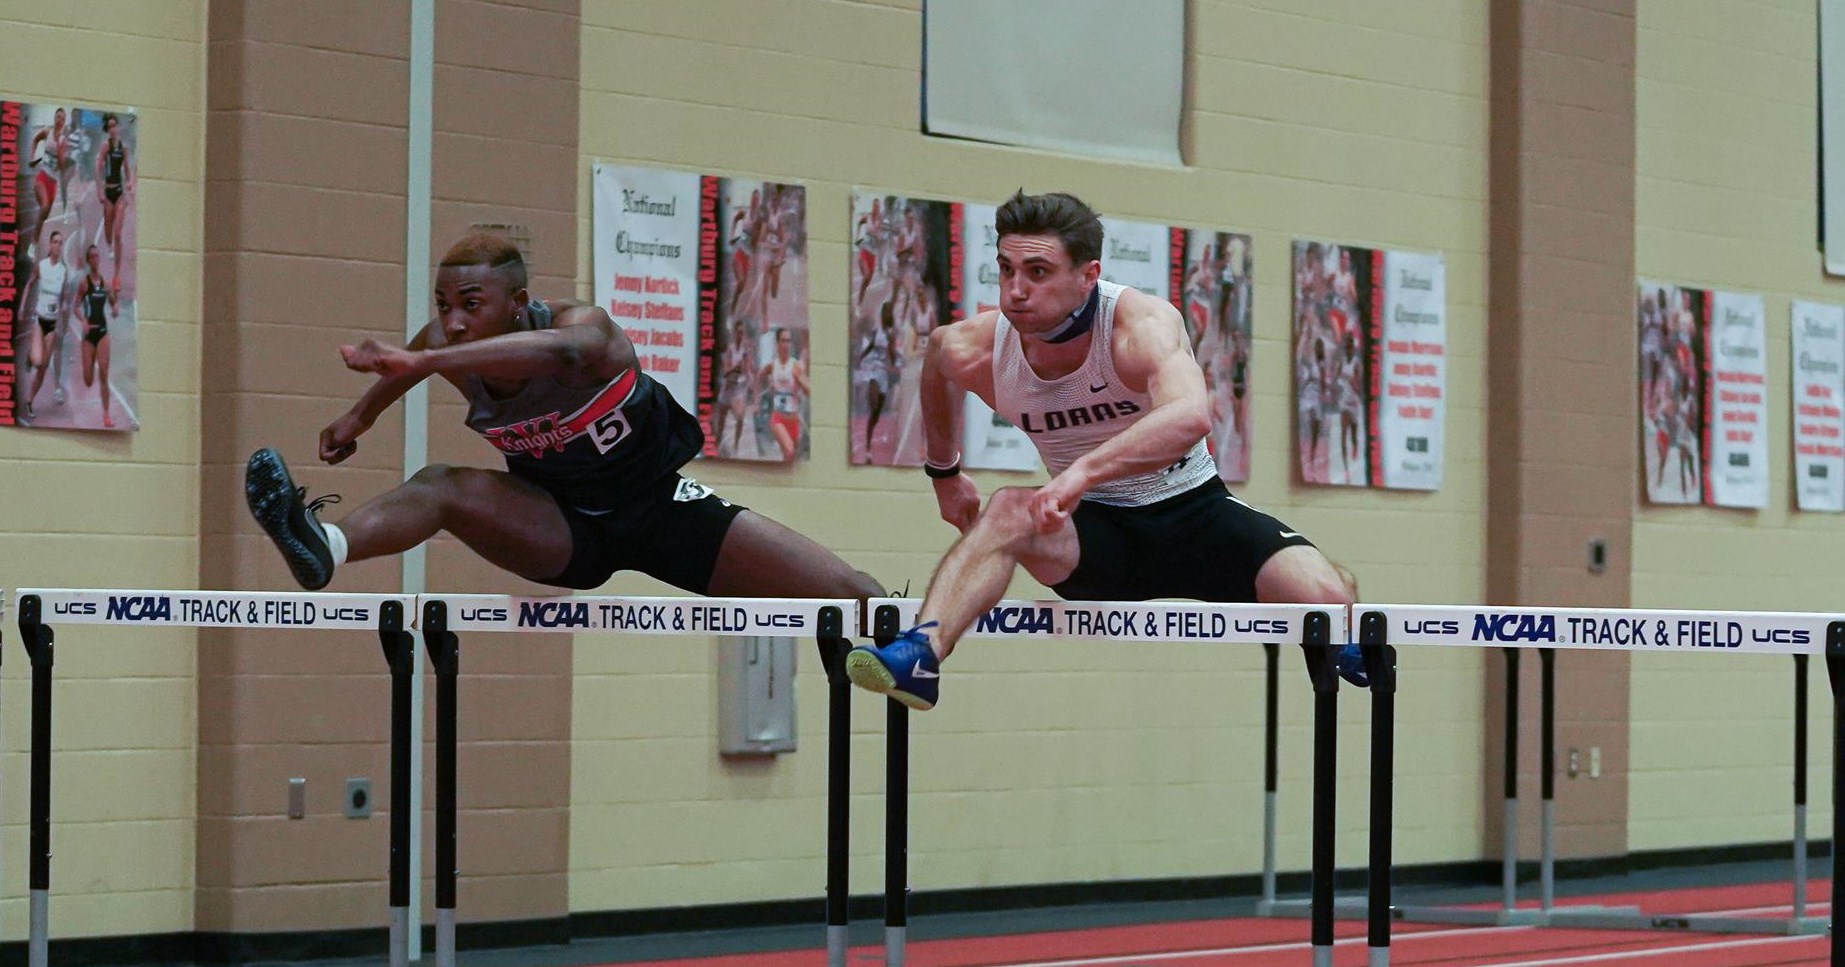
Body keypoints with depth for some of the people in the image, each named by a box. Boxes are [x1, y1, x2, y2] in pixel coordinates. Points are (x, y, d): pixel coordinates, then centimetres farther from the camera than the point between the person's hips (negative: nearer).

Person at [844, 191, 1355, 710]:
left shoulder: (1143, 324, -25)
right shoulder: (973, 352, -12)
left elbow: (1190, 416, -47)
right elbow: (939, 367, 16)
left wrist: (1084, 471, -59)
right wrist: (944, 473, 27)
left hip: (1191, 511, -2)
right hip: (1094, 533, 2)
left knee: (1325, 600, -23)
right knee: (1009, 508, -31)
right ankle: (922, 653, -47)